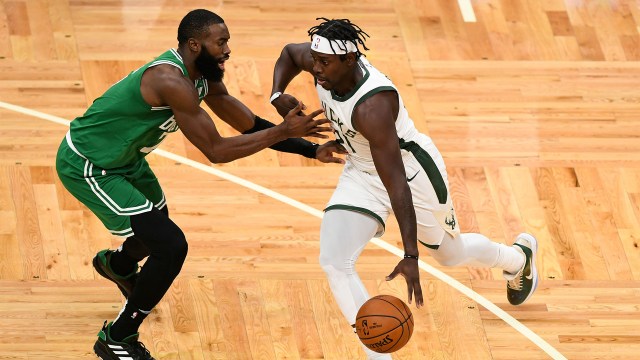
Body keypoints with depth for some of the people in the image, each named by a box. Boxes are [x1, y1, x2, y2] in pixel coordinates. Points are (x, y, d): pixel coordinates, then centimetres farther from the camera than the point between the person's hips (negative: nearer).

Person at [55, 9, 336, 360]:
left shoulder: (203, 75, -4)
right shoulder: (172, 81, -33)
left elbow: (250, 125, 5)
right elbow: (216, 151, -30)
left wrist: (310, 149, -2)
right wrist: (283, 132, -28)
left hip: (122, 156, 10)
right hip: (86, 167, -10)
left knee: (157, 227, 30)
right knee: (170, 246, -15)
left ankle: (118, 265, 67)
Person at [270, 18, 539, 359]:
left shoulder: (372, 108, -40)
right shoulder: (324, 63, -19)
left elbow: (397, 184, -40)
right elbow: (289, 53, 8)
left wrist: (411, 256, -43)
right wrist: (277, 95, -13)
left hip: (412, 170, -6)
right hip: (362, 171, 6)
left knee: (451, 254, 21)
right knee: (334, 263, -15)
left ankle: (519, 256, 56)